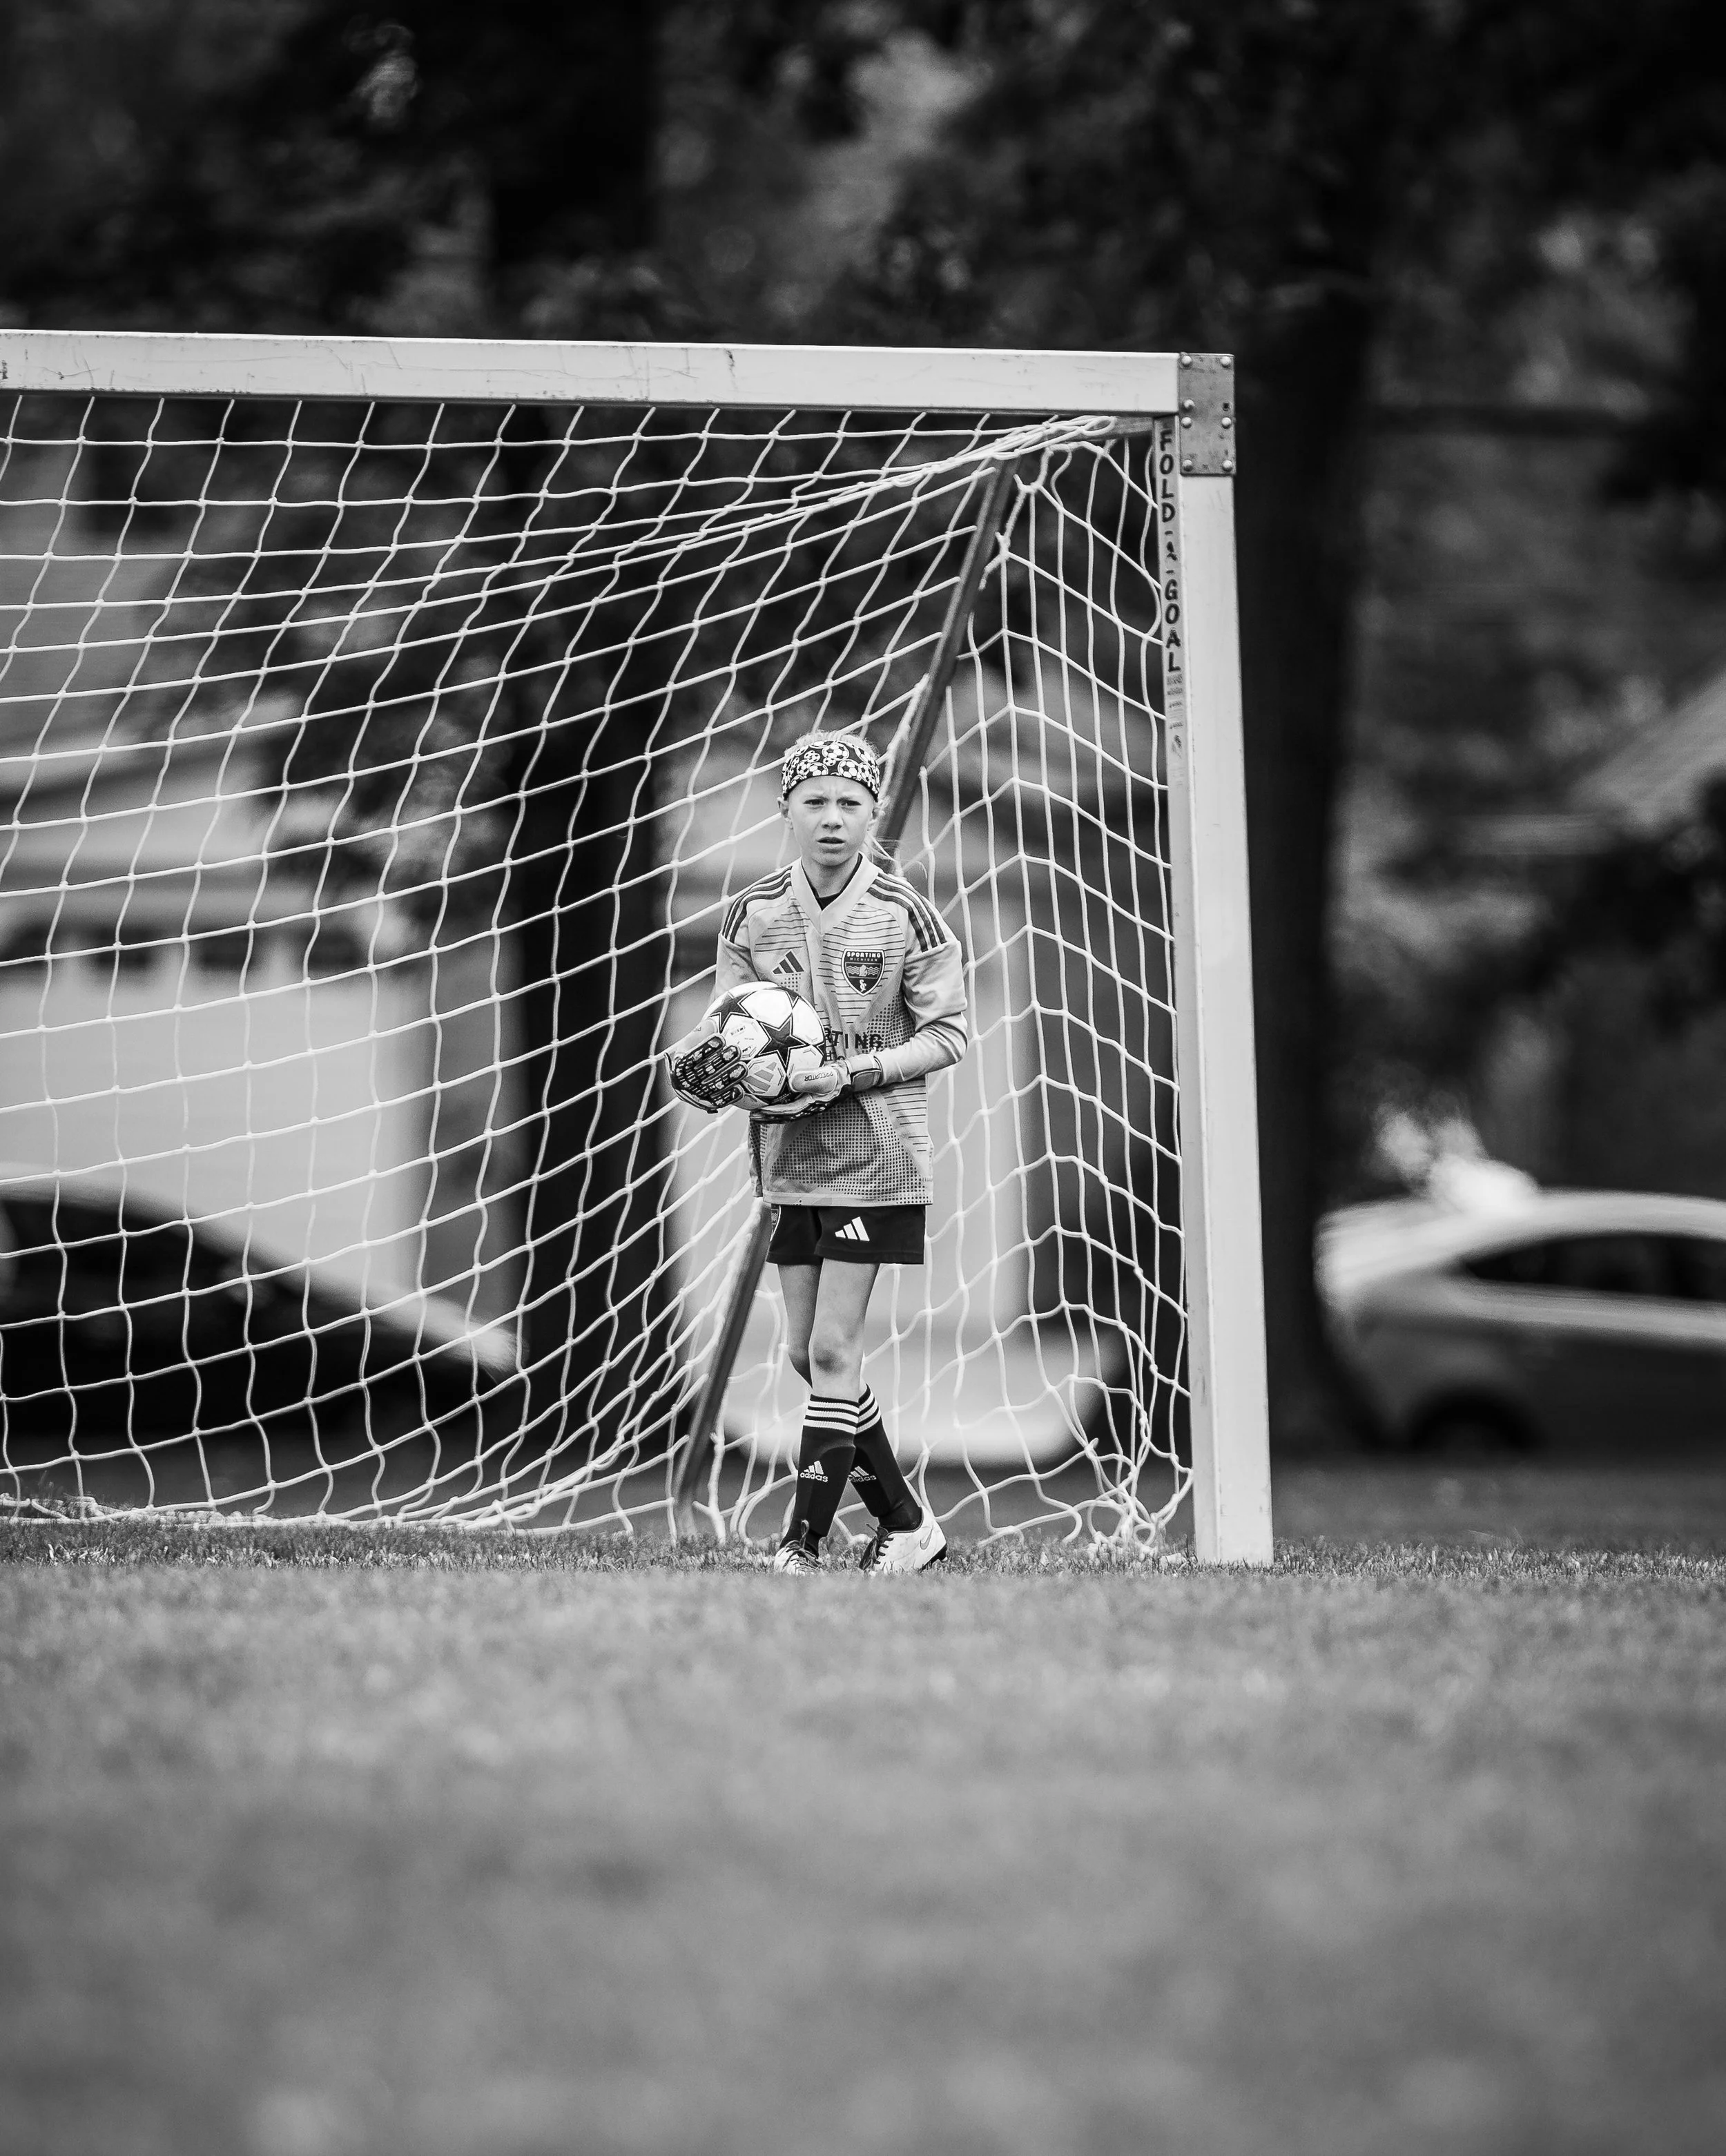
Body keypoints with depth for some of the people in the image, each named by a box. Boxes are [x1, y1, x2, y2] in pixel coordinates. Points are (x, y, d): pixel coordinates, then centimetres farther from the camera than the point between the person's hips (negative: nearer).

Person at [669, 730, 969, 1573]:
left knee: (832, 1352, -9)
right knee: (811, 1355, 8)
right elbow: (726, 1018, 10)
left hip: (875, 1161, -5)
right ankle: (907, 1524, 22)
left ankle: (803, 1545, -4)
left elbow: (949, 1031, -4)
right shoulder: (753, 914, 2)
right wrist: (700, 1059, -13)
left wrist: (853, 1073, -17)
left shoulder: (906, 917, -8)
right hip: (790, 1158, 5)